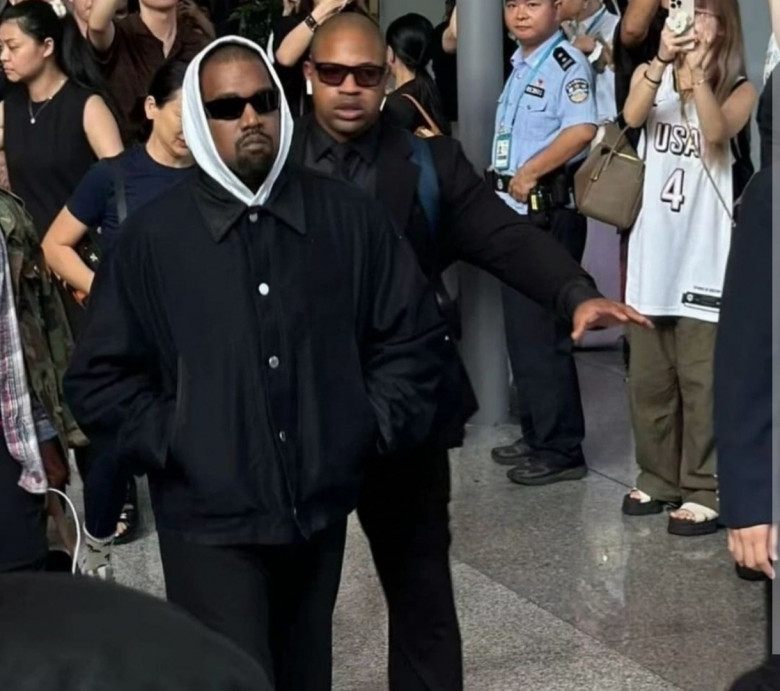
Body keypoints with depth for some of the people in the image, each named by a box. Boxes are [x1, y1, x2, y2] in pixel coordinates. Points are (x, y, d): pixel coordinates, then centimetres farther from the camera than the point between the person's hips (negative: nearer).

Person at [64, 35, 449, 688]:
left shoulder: (350, 216, 0)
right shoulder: (154, 234, -6)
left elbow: (415, 335, 7)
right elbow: (101, 375, -1)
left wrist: (375, 426, -1)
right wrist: (172, 445, -9)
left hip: (321, 507, 3)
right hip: (210, 520, -3)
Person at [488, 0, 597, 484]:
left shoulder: (566, 63, -11)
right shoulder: (520, 66, 17)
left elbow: (582, 129, -26)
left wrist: (530, 172, -19)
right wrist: (505, 182, 12)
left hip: (549, 212, -10)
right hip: (517, 211, 10)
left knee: (543, 333, -7)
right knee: (522, 329, 14)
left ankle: (562, 450, 0)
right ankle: (537, 436, 24)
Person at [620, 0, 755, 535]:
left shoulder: (739, 90, 0)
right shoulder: (650, 75, 6)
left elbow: (717, 133, -21)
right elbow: (633, 117, -16)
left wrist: (697, 69, -30)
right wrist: (663, 61, -30)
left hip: (705, 258, -3)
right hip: (652, 254, 4)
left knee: (701, 381, -1)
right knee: (648, 379, 11)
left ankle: (706, 491, 7)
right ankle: (658, 478, 25)